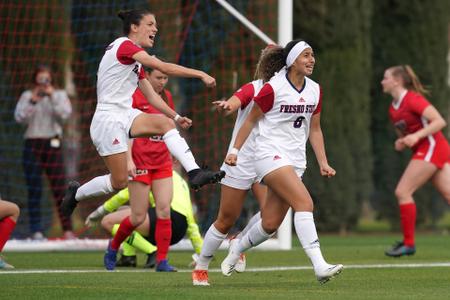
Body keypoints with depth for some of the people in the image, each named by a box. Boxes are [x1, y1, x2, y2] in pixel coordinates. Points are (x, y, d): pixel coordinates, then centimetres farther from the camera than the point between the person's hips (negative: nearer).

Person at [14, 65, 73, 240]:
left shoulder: (60, 95, 9)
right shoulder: (27, 96, 9)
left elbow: (65, 114, -8)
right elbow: (19, 117, -4)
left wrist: (52, 96, -12)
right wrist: (33, 101, -12)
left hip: (53, 144, 0)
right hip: (32, 145, 0)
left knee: (60, 188, -6)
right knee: (34, 190, -3)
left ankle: (67, 229, -6)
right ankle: (36, 230, -2)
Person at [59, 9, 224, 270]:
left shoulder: (136, 62, 18)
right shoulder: (124, 46, -11)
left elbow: (152, 96, 20)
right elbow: (163, 67, -21)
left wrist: (176, 116, 8)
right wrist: (201, 75, -20)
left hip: (125, 116, 9)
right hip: (108, 119, -9)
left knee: (163, 122, -16)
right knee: (119, 182, -8)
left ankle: (194, 173, -27)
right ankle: (76, 194, 17)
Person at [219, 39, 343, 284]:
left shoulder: (315, 90, 8)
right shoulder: (273, 88, -11)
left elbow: (314, 130, 16)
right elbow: (251, 120, 0)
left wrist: (323, 163, 9)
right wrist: (235, 150, -1)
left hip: (295, 160, 7)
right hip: (270, 153, -7)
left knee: (270, 223, 4)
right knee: (304, 202, -25)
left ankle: (236, 251, 32)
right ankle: (319, 266, -30)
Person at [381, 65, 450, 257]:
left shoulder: (413, 99, -12)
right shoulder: (393, 109, 14)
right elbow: (405, 134, 25)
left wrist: (416, 136, -26)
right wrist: (401, 143, 3)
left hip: (431, 147, -9)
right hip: (422, 150, 9)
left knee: (402, 192, -10)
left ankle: (408, 244, -5)